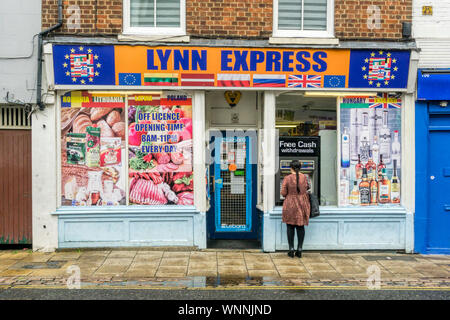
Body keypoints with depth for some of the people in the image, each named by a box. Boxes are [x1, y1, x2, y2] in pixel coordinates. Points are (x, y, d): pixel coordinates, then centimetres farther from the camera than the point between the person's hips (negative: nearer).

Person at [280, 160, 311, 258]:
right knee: (301, 227, 9)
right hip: (302, 204, 2)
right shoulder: (304, 177, -3)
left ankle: (291, 249, 7)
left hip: (290, 205, -2)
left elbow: (283, 193, -9)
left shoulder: (287, 178, -12)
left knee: (290, 227, 6)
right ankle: (299, 250, 11)